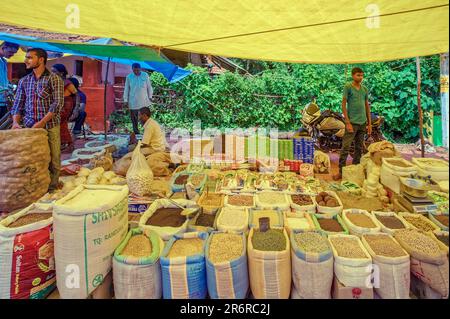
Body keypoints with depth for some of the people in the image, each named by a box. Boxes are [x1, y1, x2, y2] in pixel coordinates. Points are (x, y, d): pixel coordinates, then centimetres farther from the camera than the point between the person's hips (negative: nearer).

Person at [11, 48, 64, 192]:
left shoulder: (54, 79, -2)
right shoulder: (24, 81, 13)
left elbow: (57, 104, -11)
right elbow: (18, 104, 13)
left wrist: (41, 123, -17)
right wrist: (15, 122, -5)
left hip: (50, 126, -4)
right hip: (29, 127, 4)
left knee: (52, 158, 1)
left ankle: (52, 186, 14)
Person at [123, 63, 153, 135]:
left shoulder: (145, 75, -4)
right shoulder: (129, 77, -3)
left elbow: (149, 87, 6)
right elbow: (126, 89, 2)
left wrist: (150, 97, 9)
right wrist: (125, 100, 0)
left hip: (144, 101, 0)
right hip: (133, 102, 1)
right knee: (134, 118, 8)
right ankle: (136, 132, 22)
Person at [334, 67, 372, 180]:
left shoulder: (365, 89, 13)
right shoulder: (348, 87, -2)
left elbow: (367, 106, 16)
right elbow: (343, 105, -6)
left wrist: (369, 123, 11)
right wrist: (348, 122, -13)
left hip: (363, 123, 6)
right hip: (352, 122, -6)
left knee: (359, 148, 9)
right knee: (345, 148, -9)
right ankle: (341, 172, -3)